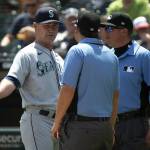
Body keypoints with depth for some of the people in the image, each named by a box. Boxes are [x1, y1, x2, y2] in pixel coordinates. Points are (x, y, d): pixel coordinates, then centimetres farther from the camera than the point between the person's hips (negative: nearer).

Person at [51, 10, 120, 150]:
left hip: (79, 126, -6)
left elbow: (68, 90, -14)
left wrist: (57, 123, -6)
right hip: (105, 127, 6)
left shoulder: (78, 51, -8)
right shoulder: (111, 56, 12)